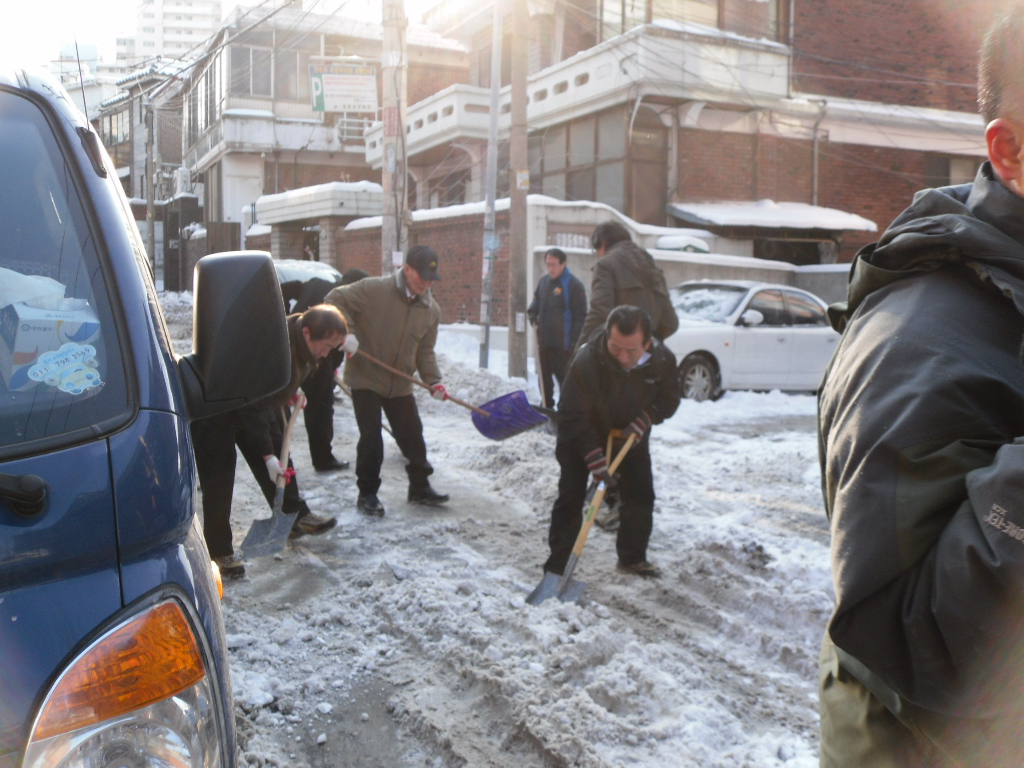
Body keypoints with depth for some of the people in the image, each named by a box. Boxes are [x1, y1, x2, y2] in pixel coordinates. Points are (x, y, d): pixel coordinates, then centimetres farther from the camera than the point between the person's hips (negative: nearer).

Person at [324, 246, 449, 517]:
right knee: (371, 438, -3)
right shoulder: (375, 289, -16)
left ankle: (420, 488, 26)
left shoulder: (431, 310, 1)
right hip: (366, 377, -5)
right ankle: (367, 494, 12)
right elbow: (335, 300, -13)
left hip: (400, 385, 5)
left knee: (413, 436, 9)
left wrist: (433, 381, -6)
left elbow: (425, 350, 7)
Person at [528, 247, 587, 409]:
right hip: (544, 341, 7)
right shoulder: (544, 281, 9)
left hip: (563, 343, -7)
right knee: (544, 376, 15)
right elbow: (536, 300, 26)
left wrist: (574, 340, -16)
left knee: (565, 377, -2)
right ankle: (547, 406, 27)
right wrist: (532, 312, 4)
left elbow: (580, 315, -12)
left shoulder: (573, 285, -11)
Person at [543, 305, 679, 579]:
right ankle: (556, 567, 0)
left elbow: (668, 399, -5)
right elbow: (572, 415, -30)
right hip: (582, 436, -4)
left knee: (641, 497, 7)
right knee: (570, 499, -8)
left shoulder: (663, 359, -24)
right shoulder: (586, 360, -36)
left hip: (630, 435, 4)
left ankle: (632, 558, 26)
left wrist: (643, 422, -23)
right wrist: (594, 457, -34)